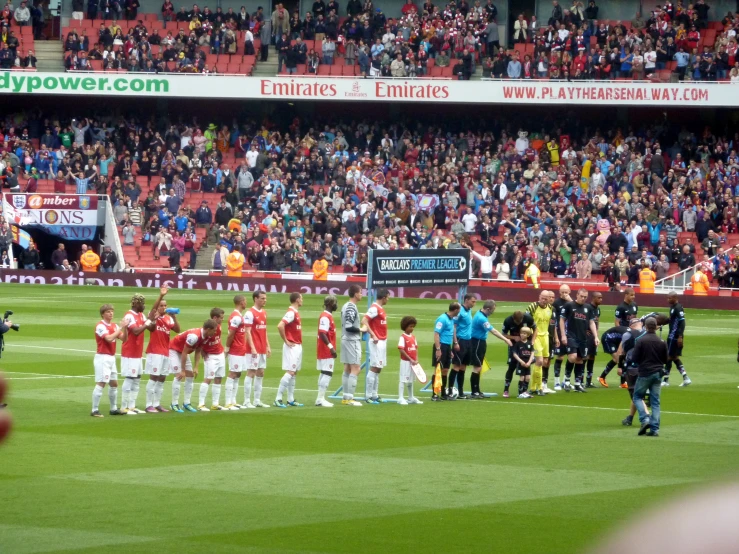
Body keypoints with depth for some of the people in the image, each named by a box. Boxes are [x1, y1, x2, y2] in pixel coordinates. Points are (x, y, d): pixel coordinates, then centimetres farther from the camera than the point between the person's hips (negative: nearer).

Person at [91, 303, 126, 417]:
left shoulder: (114, 326, 12)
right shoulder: (100, 326, -11)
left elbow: (123, 338, 6)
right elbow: (109, 338, -24)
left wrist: (124, 328, -10)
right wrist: (121, 328, -20)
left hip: (111, 358, 8)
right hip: (102, 357, -8)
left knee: (114, 383, 12)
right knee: (101, 383, -12)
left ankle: (113, 409, 21)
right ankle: (95, 410, -10)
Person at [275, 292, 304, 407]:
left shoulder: (296, 312, 14)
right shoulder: (291, 313, -16)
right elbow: (280, 326, -28)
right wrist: (286, 341, -19)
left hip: (297, 346, 10)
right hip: (292, 346, -10)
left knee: (294, 372, 10)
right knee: (290, 372, -12)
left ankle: (290, 400, 13)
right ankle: (278, 399, -11)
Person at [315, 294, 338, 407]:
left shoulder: (328, 316, 14)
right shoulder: (325, 317, -16)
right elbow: (322, 333, -25)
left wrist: (331, 347, 18)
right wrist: (331, 347, -27)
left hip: (326, 350, 10)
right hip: (326, 350, -10)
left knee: (324, 373, 11)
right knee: (327, 373, -10)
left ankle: (321, 399, 14)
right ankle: (320, 399, -11)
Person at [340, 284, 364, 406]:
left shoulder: (345, 306, 12)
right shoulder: (352, 308, -17)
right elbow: (349, 327, -24)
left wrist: (358, 328, 13)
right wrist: (361, 329, -12)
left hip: (346, 340, 10)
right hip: (352, 340, -10)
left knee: (347, 369, 12)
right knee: (356, 369, -8)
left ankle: (346, 397, 15)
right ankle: (349, 398, -10)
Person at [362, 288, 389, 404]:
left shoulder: (381, 308, 15)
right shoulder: (374, 308, -14)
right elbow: (364, 321, -22)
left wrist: (384, 339, 12)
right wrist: (373, 335, -26)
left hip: (382, 341, 10)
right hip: (376, 342, -10)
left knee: (378, 369, 11)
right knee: (374, 368, -9)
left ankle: (374, 395, 15)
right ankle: (368, 396, -7)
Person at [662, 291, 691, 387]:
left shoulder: (678, 308, -16)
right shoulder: (673, 307, 14)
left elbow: (682, 322, -22)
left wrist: (680, 336, -26)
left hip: (675, 336, -10)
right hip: (672, 335, 10)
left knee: (669, 357, -4)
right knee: (675, 357, 12)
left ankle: (665, 380, 2)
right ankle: (685, 378, 11)